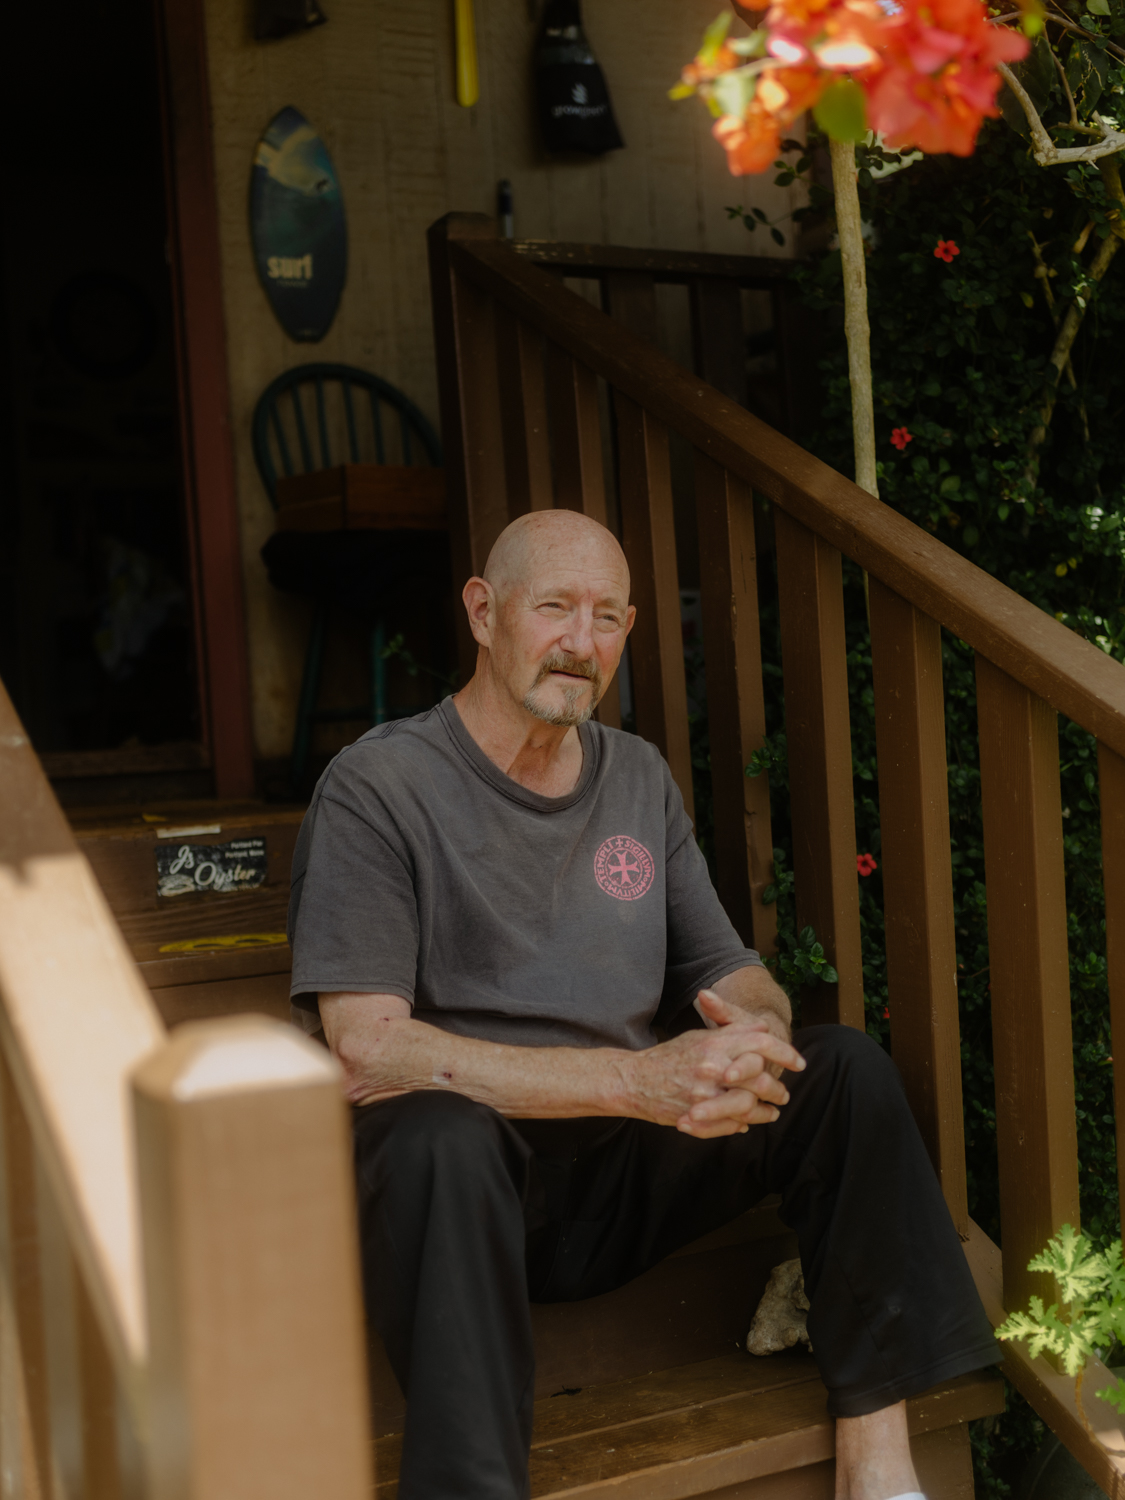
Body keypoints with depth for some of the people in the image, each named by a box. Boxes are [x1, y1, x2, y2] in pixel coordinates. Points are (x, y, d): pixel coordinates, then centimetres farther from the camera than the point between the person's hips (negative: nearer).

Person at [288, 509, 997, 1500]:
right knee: (441, 1129, -37)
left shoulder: (641, 777, 11)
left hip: (632, 1172, 6)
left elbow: (732, 974, 12)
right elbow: (365, 1054, -21)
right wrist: (638, 1079, -27)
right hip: (466, 1192, -5)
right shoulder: (379, 787, -10)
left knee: (846, 1066, -13)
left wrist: (758, 1030, -16)